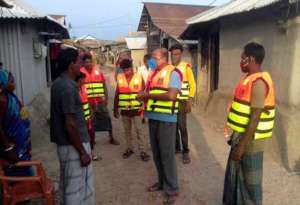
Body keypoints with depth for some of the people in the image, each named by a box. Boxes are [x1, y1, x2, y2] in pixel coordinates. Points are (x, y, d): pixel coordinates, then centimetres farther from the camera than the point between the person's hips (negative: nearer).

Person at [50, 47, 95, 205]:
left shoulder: (59, 83, 8)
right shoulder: (68, 87, -22)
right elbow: (70, 124, -24)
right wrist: (82, 152, -19)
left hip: (65, 143, 9)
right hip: (73, 145, -9)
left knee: (69, 184, 22)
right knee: (76, 186, 5)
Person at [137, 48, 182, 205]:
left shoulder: (172, 73, -9)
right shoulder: (153, 73, 14)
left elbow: (171, 95, -21)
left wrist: (148, 94, -16)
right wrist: (144, 96, -4)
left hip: (166, 119, -7)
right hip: (153, 117, 8)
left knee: (167, 154, 0)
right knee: (156, 153, 15)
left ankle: (172, 189, 13)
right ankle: (162, 182, 31)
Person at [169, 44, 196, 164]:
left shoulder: (186, 67, -5)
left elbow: (192, 85, -4)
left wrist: (189, 102, -9)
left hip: (181, 101, -4)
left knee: (182, 127, -3)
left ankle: (185, 152, 9)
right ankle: (177, 147, 26)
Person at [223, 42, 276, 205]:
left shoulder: (258, 82, -21)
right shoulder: (250, 78, 9)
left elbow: (255, 118, -25)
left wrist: (242, 145, -23)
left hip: (250, 141, -10)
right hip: (242, 136, 10)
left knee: (249, 180, 7)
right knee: (235, 174, 22)